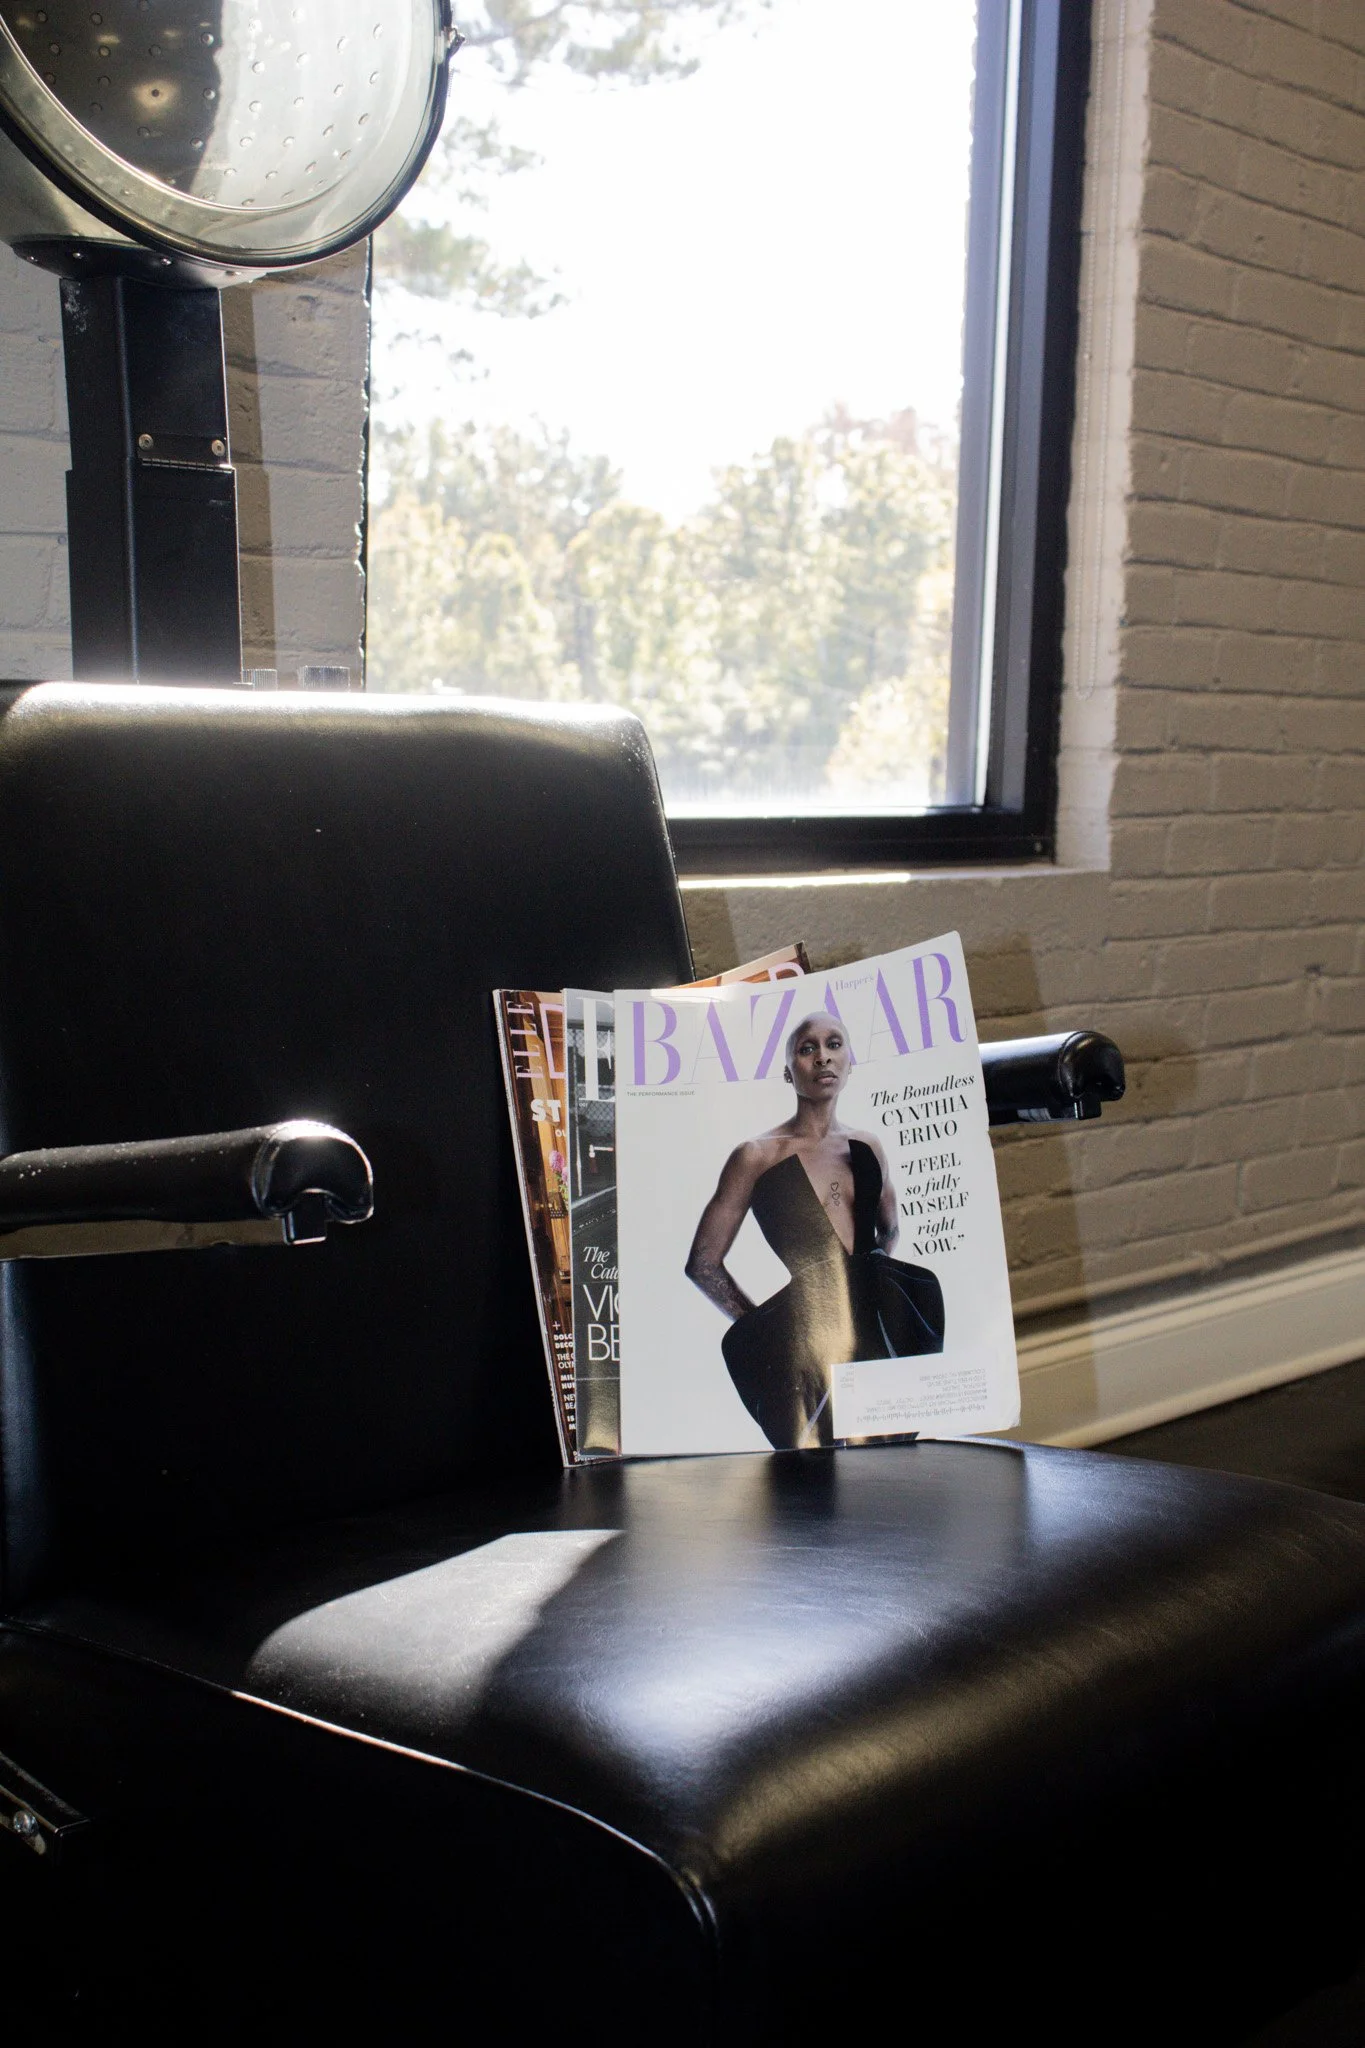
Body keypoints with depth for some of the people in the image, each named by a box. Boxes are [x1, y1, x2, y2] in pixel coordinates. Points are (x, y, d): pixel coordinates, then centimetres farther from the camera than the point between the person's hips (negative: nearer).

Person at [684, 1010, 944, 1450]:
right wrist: (761, 1322, 0)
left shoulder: (866, 1147, 13)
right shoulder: (759, 1155, -1)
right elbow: (703, 1264, 1)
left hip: (874, 1331, 5)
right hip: (801, 1333, -5)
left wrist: (877, 1279, 12)